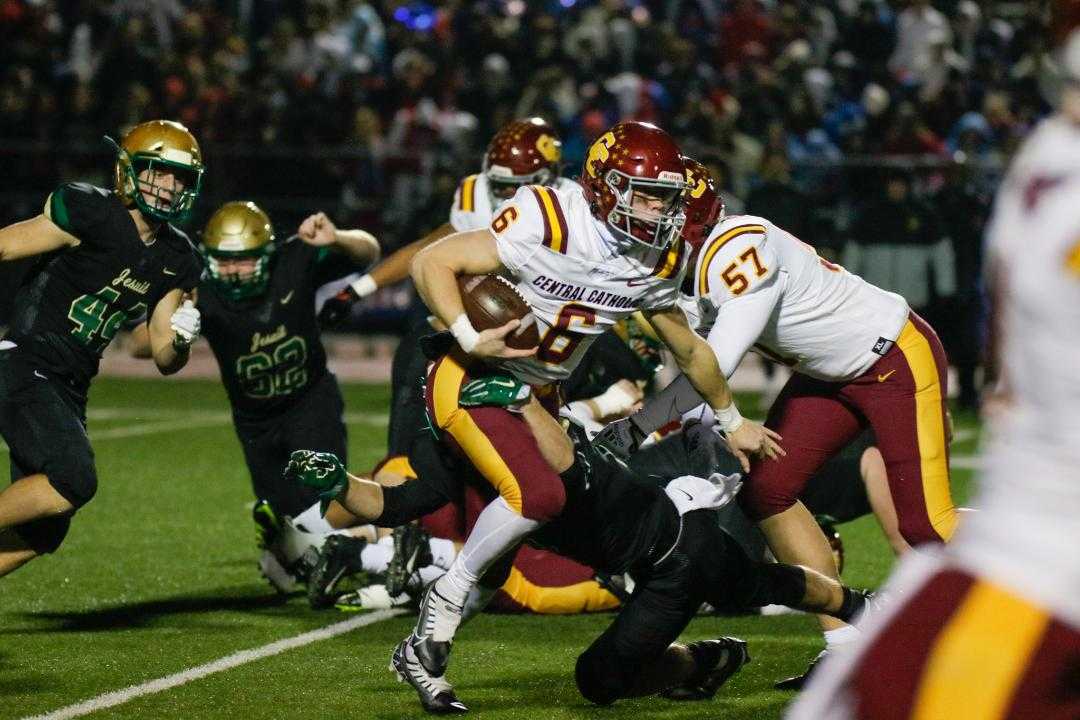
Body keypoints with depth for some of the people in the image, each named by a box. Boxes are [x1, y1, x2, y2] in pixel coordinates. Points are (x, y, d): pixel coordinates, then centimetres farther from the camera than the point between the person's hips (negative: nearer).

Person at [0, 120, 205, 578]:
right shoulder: (91, 213, -13)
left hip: (68, 389, 8)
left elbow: (164, 360, 12)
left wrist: (181, 340, -11)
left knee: (41, 533, 7)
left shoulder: (176, 260, 9)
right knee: (74, 482, -26)